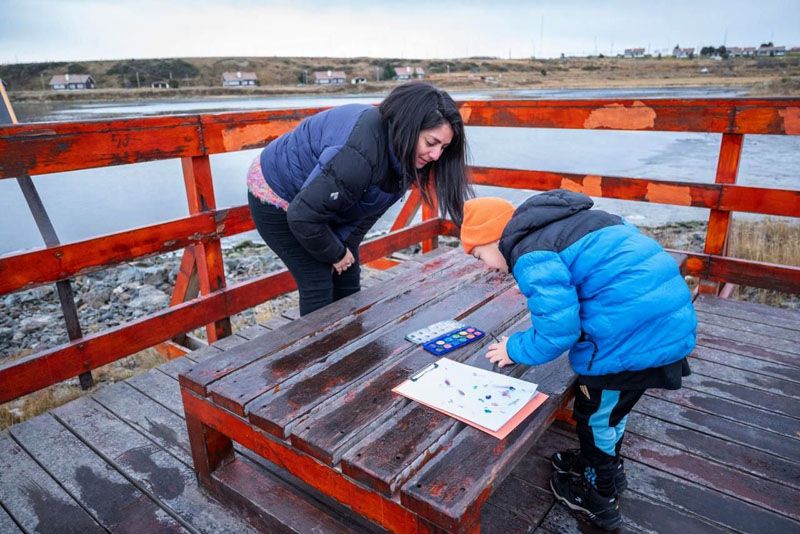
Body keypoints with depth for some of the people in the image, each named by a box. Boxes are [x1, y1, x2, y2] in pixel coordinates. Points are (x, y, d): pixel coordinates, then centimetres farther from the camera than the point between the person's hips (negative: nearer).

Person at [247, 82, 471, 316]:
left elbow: (371, 206, -2)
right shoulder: (359, 154, -41)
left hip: (324, 201, 8)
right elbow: (303, 216, -34)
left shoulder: (403, 154, -13)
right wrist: (336, 254, -18)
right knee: (318, 283, -9)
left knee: (347, 280, 7)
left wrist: (345, 246, -10)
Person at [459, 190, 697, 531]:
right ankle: (601, 464, 53)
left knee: (596, 415, 14)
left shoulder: (531, 254, -15)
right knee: (608, 407, 29)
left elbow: (556, 332, -19)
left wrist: (515, 349, 0)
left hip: (635, 333, -9)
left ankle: (599, 498, 37)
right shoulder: (555, 226, 14)